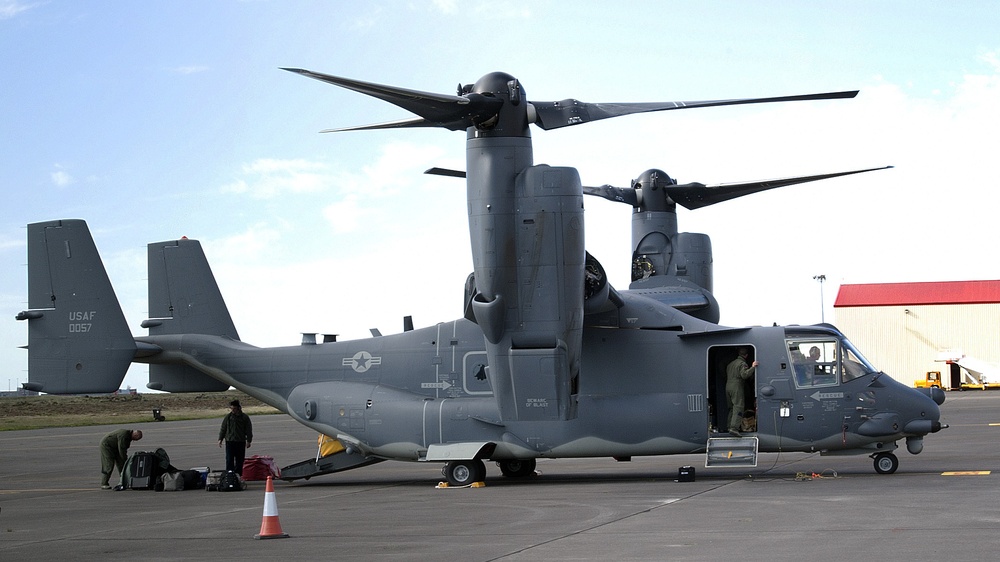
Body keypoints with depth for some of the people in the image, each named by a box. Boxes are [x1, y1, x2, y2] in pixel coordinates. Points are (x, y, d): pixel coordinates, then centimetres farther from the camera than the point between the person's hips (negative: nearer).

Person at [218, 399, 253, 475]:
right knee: (229, 460, -7)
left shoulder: (245, 417, 2)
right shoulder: (228, 417, 5)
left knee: (240, 461, 5)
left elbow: (249, 430, 5)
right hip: (229, 441, 0)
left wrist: (248, 441, -2)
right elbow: (223, 429, 11)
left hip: (241, 442, 0)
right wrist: (220, 439, 5)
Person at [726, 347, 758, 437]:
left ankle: (730, 427, 14)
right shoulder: (742, 363, -5)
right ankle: (734, 428, -27)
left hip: (728, 387, 8)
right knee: (738, 407, -13)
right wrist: (752, 367, -17)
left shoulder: (731, 363, 22)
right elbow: (744, 375, -20)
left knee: (731, 408, 16)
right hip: (736, 387, -8)